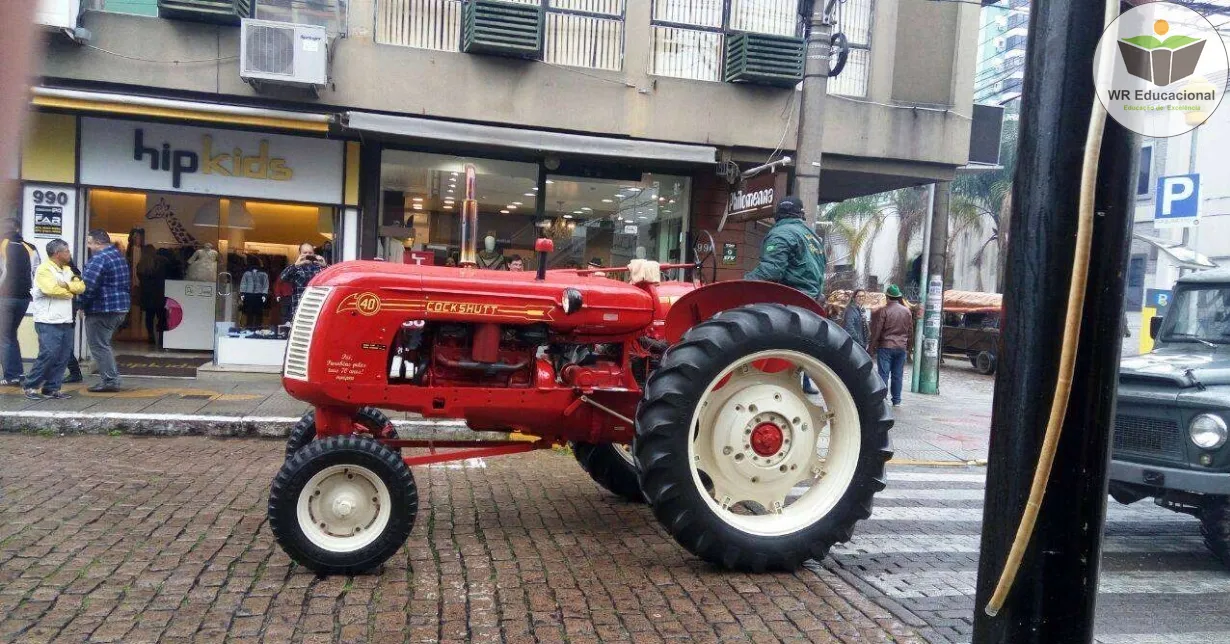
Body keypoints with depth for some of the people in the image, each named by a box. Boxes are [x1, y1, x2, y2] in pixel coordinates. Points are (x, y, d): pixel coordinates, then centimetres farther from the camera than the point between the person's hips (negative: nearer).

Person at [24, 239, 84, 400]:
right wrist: (70, 292, -4)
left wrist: (67, 285, -12)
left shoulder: (67, 270, 18)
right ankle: (30, 386, 0)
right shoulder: (44, 269, -6)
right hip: (48, 322, -7)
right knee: (48, 354, -12)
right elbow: (51, 289, -21)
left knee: (63, 357, 4)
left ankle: (51, 388, 11)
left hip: (65, 321, 7)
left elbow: (81, 287, 7)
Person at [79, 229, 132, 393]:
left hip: (102, 310, -10)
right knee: (104, 344, 20)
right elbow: (128, 284, 20)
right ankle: (112, 379, 21)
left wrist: (82, 305, -8)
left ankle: (110, 381, -1)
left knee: (98, 345, -1)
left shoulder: (99, 258, -17)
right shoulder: (119, 256, 15)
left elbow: (88, 286, -22)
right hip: (121, 308, 10)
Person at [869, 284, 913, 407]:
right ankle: (896, 400, 14)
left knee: (884, 374, -2)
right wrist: (907, 343, 23)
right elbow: (910, 329, 13)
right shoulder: (907, 311, 5)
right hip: (901, 346, 4)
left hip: (886, 346, -4)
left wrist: (873, 346, -1)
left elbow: (877, 330, -9)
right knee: (898, 375, 9)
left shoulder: (884, 310, -10)